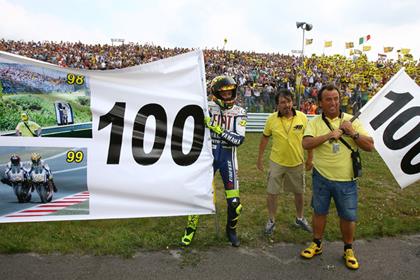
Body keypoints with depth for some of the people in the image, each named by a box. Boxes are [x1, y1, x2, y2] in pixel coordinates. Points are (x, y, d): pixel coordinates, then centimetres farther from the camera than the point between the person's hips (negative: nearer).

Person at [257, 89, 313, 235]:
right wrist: (260, 158, 3)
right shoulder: (272, 119, -11)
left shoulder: (302, 117, -11)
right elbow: (265, 138, 2)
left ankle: (300, 218, 40)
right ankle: (271, 220, 27)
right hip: (277, 162, -1)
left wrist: (310, 158, 2)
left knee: (299, 192, 16)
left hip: (297, 162, 1)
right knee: (272, 193, 6)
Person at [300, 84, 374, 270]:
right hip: (321, 178, 0)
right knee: (319, 211, 15)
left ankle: (348, 250, 34)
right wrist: (329, 135, -27)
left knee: (348, 216, 12)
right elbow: (306, 144, -21)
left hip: (346, 180, 0)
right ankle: (317, 244, 36)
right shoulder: (315, 123, -4)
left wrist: (353, 133, -19)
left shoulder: (352, 120, -2)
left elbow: (370, 146, -4)